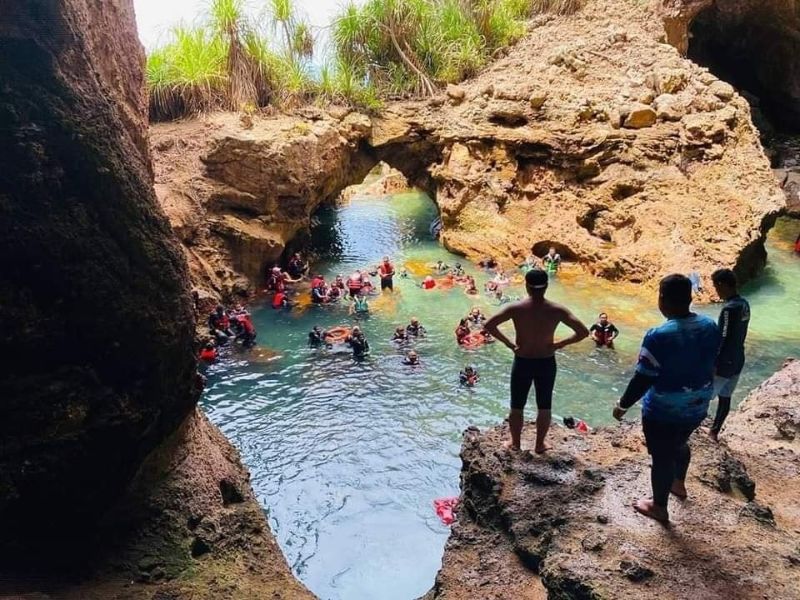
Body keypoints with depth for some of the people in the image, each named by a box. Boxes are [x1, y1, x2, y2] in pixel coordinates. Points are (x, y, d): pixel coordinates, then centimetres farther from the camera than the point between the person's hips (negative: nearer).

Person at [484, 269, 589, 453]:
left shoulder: (516, 308, -13)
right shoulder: (557, 310, -11)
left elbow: (488, 325, -15)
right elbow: (583, 332, -10)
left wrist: (508, 343, -8)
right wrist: (559, 345, -4)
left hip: (522, 363, -1)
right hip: (546, 363, 1)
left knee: (517, 407, 16)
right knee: (544, 407, 18)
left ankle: (515, 443, 28)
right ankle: (540, 444, 29)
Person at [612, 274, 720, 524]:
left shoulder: (659, 336, -28)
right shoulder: (710, 326, -6)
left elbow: (642, 379, -24)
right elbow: (708, 364, 7)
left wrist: (622, 405, -10)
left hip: (664, 410, -7)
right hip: (698, 406, 7)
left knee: (662, 456, 13)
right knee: (679, 444, 31)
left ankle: (659, 506, 31)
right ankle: (678, 483, 55)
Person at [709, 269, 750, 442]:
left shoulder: (730, 308, -24)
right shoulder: (744, 304, 4)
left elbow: (723, 340, -24)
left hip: (723, 364, -9)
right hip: (737, 361, 9)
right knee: (725, 397, 18)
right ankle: (714, 431, 30)